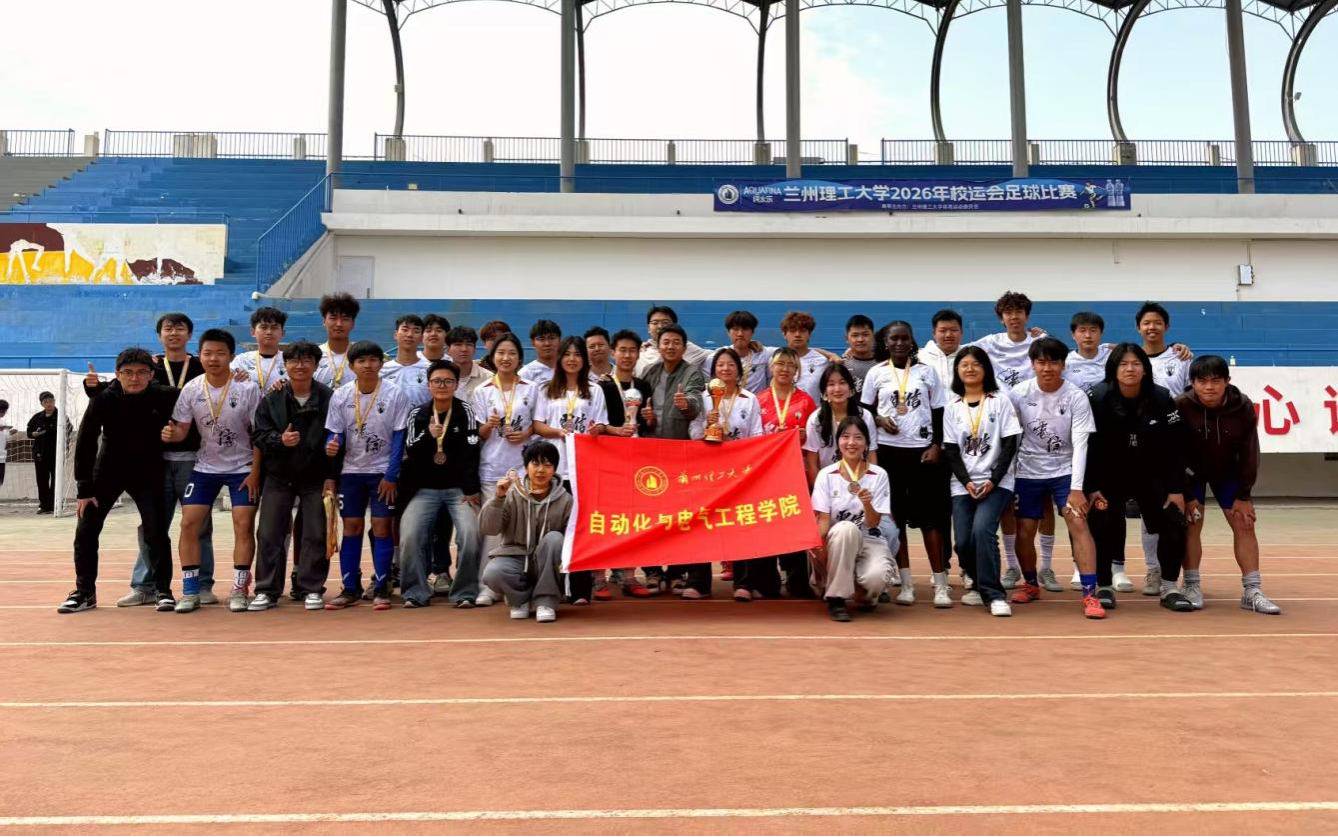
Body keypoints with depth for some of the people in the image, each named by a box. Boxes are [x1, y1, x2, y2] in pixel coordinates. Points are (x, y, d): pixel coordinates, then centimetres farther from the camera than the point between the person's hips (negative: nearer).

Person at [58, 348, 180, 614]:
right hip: (107, 472, 1)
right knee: (85, 531, 2)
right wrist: (84, 489, -13)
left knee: (156, 532, -6)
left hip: (147, 474, -1)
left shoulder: (165, 396, -18)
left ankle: (162, 590, 9)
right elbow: (85, 443, -12)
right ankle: (85, 592, 16)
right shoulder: (104, 399, -16)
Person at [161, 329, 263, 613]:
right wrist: (170, 433, -26)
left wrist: (255, 472, -12)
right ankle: (190, 592, 6)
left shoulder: (248, 389, -14)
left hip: (242, 468, -3)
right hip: (205, 467, 3)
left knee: (244, 525, -8)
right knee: (189, 524, -4)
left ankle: (239, 590, 2)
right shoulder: (191, 389, -6)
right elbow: (182, 430, -2)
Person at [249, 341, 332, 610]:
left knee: (315, 534, 2)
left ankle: (312, 589, 13)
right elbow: (258, 435, 1)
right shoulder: (270, 399, 1)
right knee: (269, 533, 2)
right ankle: (267, 591, 12)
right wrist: (280, 440, -20)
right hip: (278, 477, 2)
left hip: (315, 477, -2)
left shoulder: (329, 398, -5)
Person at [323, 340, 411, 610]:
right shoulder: (340, 396, -2)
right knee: (351, 528, 5)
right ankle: (350, 588, 12)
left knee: (381, 527, -3)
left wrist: (391, 476, -11)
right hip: (351, 471, 2)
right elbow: (335, 433, 2)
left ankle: (381, 588, 4)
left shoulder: (395, 395, -8)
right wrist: (332, 446, -22)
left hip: (384, 472, -2)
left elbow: (399, 438, -7)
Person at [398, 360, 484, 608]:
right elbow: (411, 453, -1)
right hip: (425, 488, 2)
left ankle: (465, 592, -7)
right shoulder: (417, 415, 6)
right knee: (409, 536, -17)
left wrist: (470, 490, -16)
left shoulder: (466, 412, -2)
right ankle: (416, 592, -2)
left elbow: (470, 453, -10)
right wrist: (428, 436, -19)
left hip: (459, 488, -2)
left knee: (470, 534, -22)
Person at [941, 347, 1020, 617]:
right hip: (962, 485, 3)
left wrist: (993, 480, -13)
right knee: (963, 541, -5)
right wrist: (966, 482, -9)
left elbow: (1010, 445, -3)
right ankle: (979, 585, 21)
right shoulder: (952, 408, 10)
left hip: (997, 482, -3)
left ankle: (993, 594, -15)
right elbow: (950, 451, 5)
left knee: (982, 530, -24)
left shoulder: (1000, 402, 3)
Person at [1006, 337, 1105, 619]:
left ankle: (1090, 594, -15)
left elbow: (1080, 445, -15)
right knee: (1024, 533, 4)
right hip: (1028, 472, 2)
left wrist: (1076, 489, -22)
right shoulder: (1018, 394, -9)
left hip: (1065, 471, -1)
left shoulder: (1076, 397, -12)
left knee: (1079, 524, -18)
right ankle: (1031, 584, 29)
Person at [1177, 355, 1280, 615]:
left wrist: (1243, 495, -10)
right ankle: (1192, 586, 0)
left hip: (1227, 471, 2)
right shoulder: (1181, 406, -28)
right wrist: (1185, 495, -21)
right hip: (1191, 470, -2)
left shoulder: (1243, 407, -22)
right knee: (1192, 523, -10)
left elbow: (1249, 454, -12)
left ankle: (1252, 591, 3)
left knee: (1244, 523, -2)